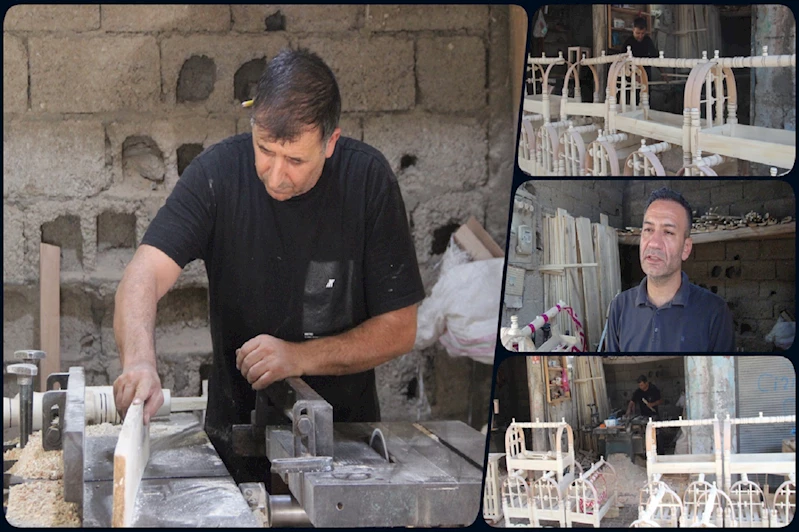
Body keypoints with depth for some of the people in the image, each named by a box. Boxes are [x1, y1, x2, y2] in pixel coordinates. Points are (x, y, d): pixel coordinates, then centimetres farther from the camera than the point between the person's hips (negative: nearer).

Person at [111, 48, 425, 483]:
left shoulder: (368, 179, -8)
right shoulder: (218, 172, -9)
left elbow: (399, 328, -4)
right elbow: (145, 275, -20)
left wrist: (300, 357, -19)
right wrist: (139, 361, -41)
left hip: (344, 433, 0)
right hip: (237, 435, 0)